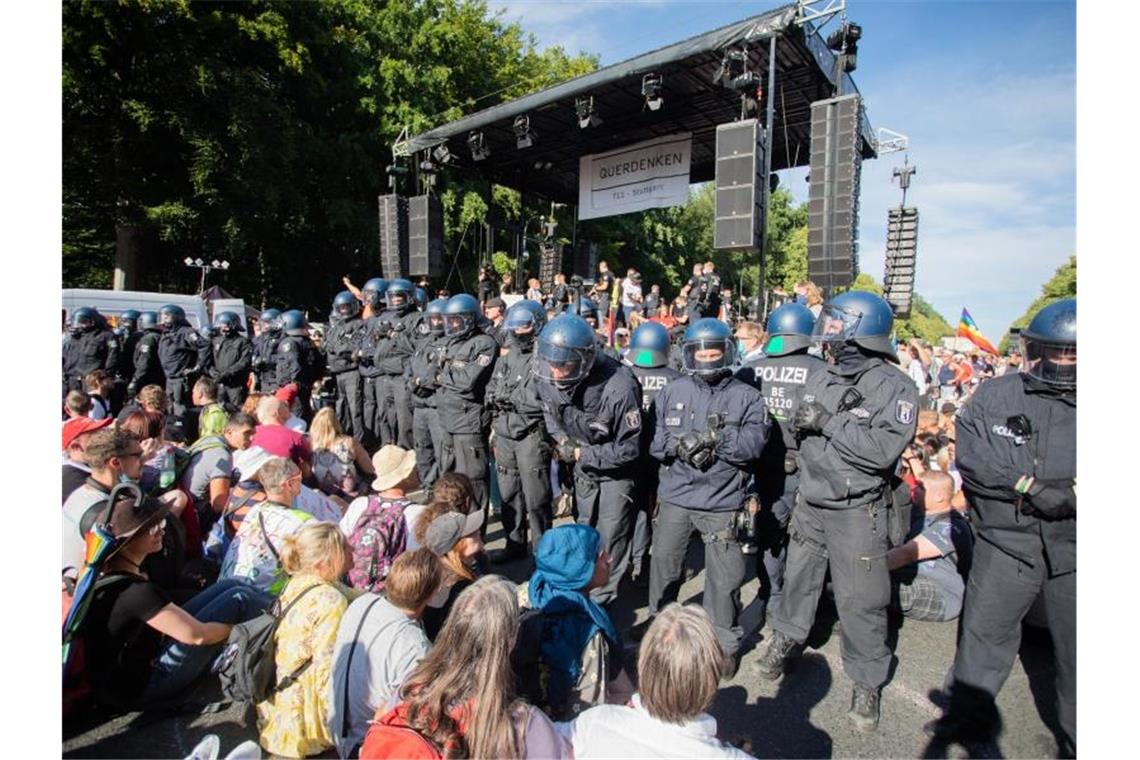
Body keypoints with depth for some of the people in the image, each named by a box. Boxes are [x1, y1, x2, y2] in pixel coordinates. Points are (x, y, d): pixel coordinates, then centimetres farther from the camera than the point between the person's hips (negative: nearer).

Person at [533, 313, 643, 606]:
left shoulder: (619, 388, -36)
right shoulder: (548, 379, -19)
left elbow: (629, 449, -25)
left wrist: (581, 455, -24)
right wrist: (562, 439, -12)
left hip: (615, 470, -6)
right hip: (582, 467, 6)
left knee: (610, 538, 2)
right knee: (586, 530, 22)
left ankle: (601, 598, 22)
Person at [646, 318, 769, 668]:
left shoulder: (746, 396, -2)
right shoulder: (672, 392, 4)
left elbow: (754, 443, -14)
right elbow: (655, 438, -1)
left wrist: (715, 437, -23)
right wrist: (679, 446, -19)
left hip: (721, 502, -2)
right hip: (674, 496, 2)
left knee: (725, 577, 4)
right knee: (663, 564, 15)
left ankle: (725, 643, 29)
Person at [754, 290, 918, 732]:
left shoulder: (895, 388, -14)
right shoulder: (823, 379, 5)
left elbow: (883, 449, -26)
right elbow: (801, 433, 13)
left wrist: (828, 422, -23)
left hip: (858, 512, -5)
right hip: (811, 504, 6)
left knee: (860, 599, 4)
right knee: (799, 576, 19)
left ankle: (867, 681, 24)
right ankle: (786, 638, 41)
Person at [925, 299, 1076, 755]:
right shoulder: (994, 396, 0)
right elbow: (972, 459, -9)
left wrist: (1070, 492, -21)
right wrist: (1029, 486, -19)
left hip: (1073, 549, 0)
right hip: (1007, 541, 1)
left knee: (1076, 647, 13)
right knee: (984, 632, 13)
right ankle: (971, 716, 33)